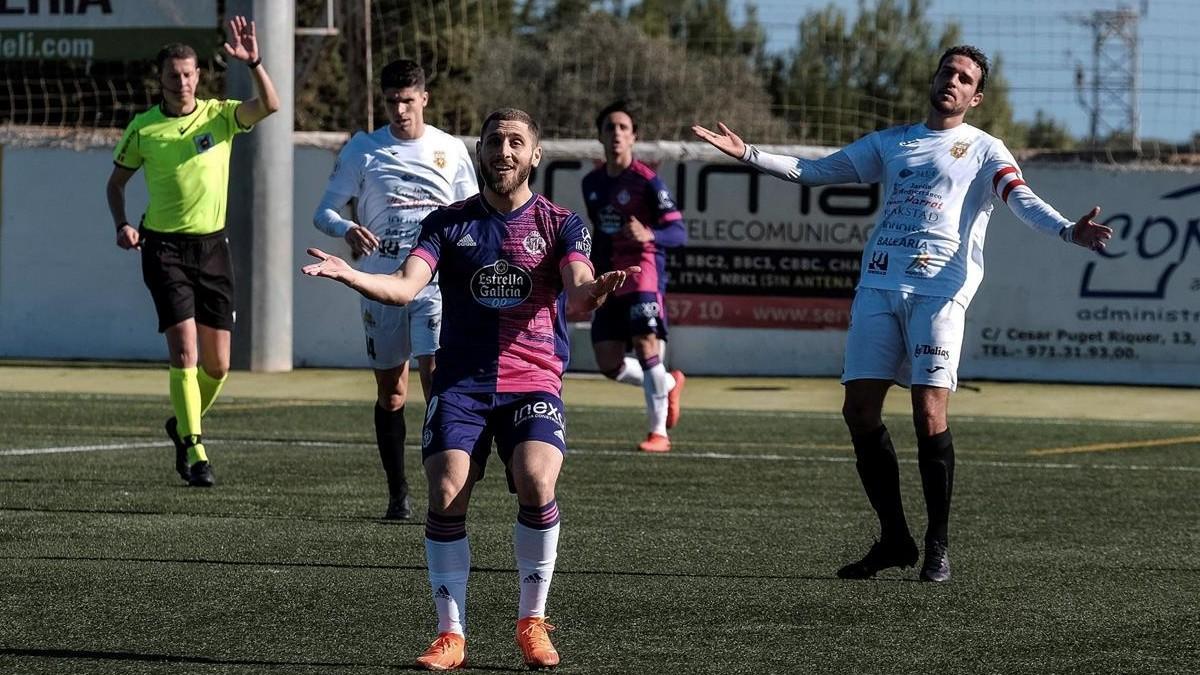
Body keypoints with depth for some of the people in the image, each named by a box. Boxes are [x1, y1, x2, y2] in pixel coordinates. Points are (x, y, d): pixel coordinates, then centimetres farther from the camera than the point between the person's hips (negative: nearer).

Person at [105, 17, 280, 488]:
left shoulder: (220, 115, 0)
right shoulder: (143, 128, -1)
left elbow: (269, 105, -18)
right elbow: (116, 181, 11)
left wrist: (253, 63, -33)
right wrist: (122, 225, -5)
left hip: (212, 245, 2)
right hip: (164, 246, -2)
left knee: (217, 365, 5)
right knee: (184, 350, -16)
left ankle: (183, 425, 32)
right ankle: (194, 449, -12)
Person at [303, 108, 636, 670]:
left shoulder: (560, 224, 6)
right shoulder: (449, 223, 9)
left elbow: (577, 294, -12)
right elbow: (405, 286, -4)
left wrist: (596, 290, -37)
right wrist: (349, 275, -24)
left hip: (534, 382, -1)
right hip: (460, 385, 1)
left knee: (536, 483, -25)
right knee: (446, 495, -17)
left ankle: (532, 622, -6)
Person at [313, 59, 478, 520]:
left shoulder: (451, 150, 7)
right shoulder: (362, 150, 4)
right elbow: (325, 210, 3)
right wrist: (347, 230, -19)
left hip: (436, 280, -1)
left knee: (436, 375, -18)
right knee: (391, 392, 5)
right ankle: (397, 493, 15)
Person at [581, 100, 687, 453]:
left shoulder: (646, 181, -8)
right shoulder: (592, 183, 12)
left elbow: (678, 232, -14)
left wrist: (649, 235, -34)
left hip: (643, 272, -7)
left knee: (646, 346, -18)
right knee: (609, 364, 0)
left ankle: (659, 432, -7)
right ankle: (669, 384, 27)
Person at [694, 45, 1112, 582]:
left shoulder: (984, 150, 8)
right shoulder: (891, 143, 22)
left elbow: (1021, 199, -7)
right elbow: (815, 171, 26)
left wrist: (1067, 231, -27)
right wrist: (748, 154, 20)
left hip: (940, 289, -5)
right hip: (878, 282, 5)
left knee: (929, 413, -14)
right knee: (859, 410, -2)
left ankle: (938, 545, -4)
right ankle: (894, 539, 11)